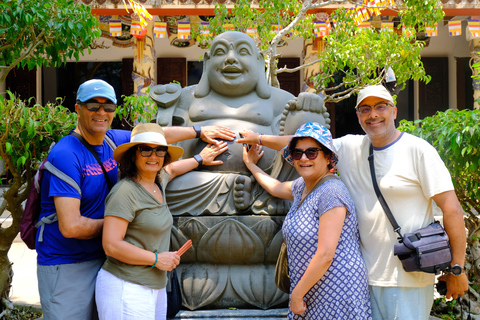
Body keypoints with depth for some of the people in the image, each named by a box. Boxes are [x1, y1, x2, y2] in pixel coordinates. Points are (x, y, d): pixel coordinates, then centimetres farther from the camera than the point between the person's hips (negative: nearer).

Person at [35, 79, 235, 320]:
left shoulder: (112, 141, 3)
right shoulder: (65, 155, -19)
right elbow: (71, 226, -24)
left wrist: (200, 131, 27)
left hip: (100, 259, 7)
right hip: (65, 266, -7)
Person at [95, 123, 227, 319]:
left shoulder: (158, 184, 10)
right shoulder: (125, 191, -15)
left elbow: (170, 169, 36)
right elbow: (111, 246, -20)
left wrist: (200, 159, 44)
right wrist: (157, 259, -13)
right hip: (126, 288, -8)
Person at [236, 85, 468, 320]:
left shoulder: (418, 150, -8)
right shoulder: (350, 148, 6)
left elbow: (452, 209, -9)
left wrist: (457, 269, -10)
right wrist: (259, 139, 24)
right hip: (367, 274, 4)